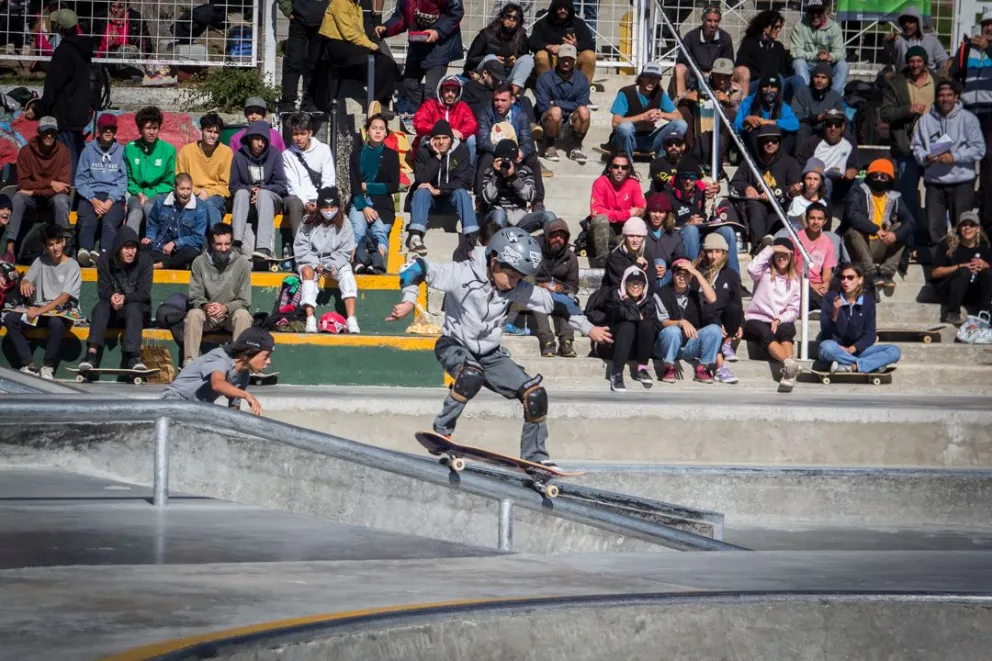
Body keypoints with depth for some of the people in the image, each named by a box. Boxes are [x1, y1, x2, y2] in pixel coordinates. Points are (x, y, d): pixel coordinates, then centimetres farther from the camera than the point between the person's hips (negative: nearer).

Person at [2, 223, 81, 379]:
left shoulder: (72, 265, -5)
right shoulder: (41, 261, 9)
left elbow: (64, 297, -16)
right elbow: (26, 280, 5)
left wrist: (41, 310, -30)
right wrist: (25, 283, -22)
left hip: (61, 313, -4)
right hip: (38, 310, 4)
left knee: (56, 322, -40)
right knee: (10, 319, -21)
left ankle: (48, 367, -22)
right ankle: (29, 365, -23)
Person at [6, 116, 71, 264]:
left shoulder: (63, 152, -10)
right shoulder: (26, 151, -8)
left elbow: (64, 186, -15)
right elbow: (22, 183, -11)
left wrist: (34, 191, -21)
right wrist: (50, 183, -21)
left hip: (53, 196, -1)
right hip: (31, 196, 1)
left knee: (61, 201, -35)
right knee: (17, 199, -32)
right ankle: (10, 249, -37)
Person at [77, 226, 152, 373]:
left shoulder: (144, 260, -9)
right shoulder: (105, 260, -4)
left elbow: (144, 293, -14)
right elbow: (102, 291, -8)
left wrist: (124, 298, -34)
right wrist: (112, 297, -33)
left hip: (138, 309, -2)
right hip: (113, 312, 2)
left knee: (132, 308, -34)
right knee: (101, 307, -29)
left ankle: (133, 357, -48)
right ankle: (92, 354, -45)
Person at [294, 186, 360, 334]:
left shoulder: (344, 224, 2)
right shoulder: (309, 223, 0)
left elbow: (345, 251, -3)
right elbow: (300, 248, -5)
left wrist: (333, 265, -20)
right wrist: (315, 264, -18)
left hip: (336, 262, 1)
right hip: (311, 261, -1)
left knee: (347, 273, -30)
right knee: (307, 271, -34)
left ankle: (351, 320, -40)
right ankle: (310, 320, -44)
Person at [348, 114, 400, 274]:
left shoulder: (391, 155, 14)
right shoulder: (357, 153, 13)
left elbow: (394, 186, 5)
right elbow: (354, 184, 3)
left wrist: (367, 187, -1)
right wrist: (364, 207, -11)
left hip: (382, 202, 0)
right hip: (359, 202, 0)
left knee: (380, 231, -30)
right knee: (358, 230, -30)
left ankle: (378, 262, -52)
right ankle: (360, 261, -51)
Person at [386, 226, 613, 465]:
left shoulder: (518, 289, -7)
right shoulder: (462, 274, -21)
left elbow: (555, 302, 3)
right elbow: (416, 268, -19)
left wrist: (588, 328, 5)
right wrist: (409, 301, -31)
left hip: (489, 354, 5)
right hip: (455, 346, -5)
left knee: (535, 395, -6)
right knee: (472, 375, -40)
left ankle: (535, 457, 9)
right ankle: (442, 432, -26)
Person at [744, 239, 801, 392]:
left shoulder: (795, 280, 15)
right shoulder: (765, 272, 10)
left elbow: (794, 310, 7)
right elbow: (752, 268, -16)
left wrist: (779, 320, -12)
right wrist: (770, 249, -8)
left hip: (781, 322, 2)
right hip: (756, 320, -2)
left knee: (786, 331, -35)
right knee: (766, 335, -37)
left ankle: (788, 373, -57)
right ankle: (789, 363, -64)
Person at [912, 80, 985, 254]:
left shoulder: (968, 118, 0)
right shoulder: (925, 120, 7)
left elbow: (979, 149, -4)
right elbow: (917, 146, 10)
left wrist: (955, 157, -15)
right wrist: (926, 157, -11)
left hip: (962, 182, -2)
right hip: (934, 181, 2)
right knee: (935, 226, 5)